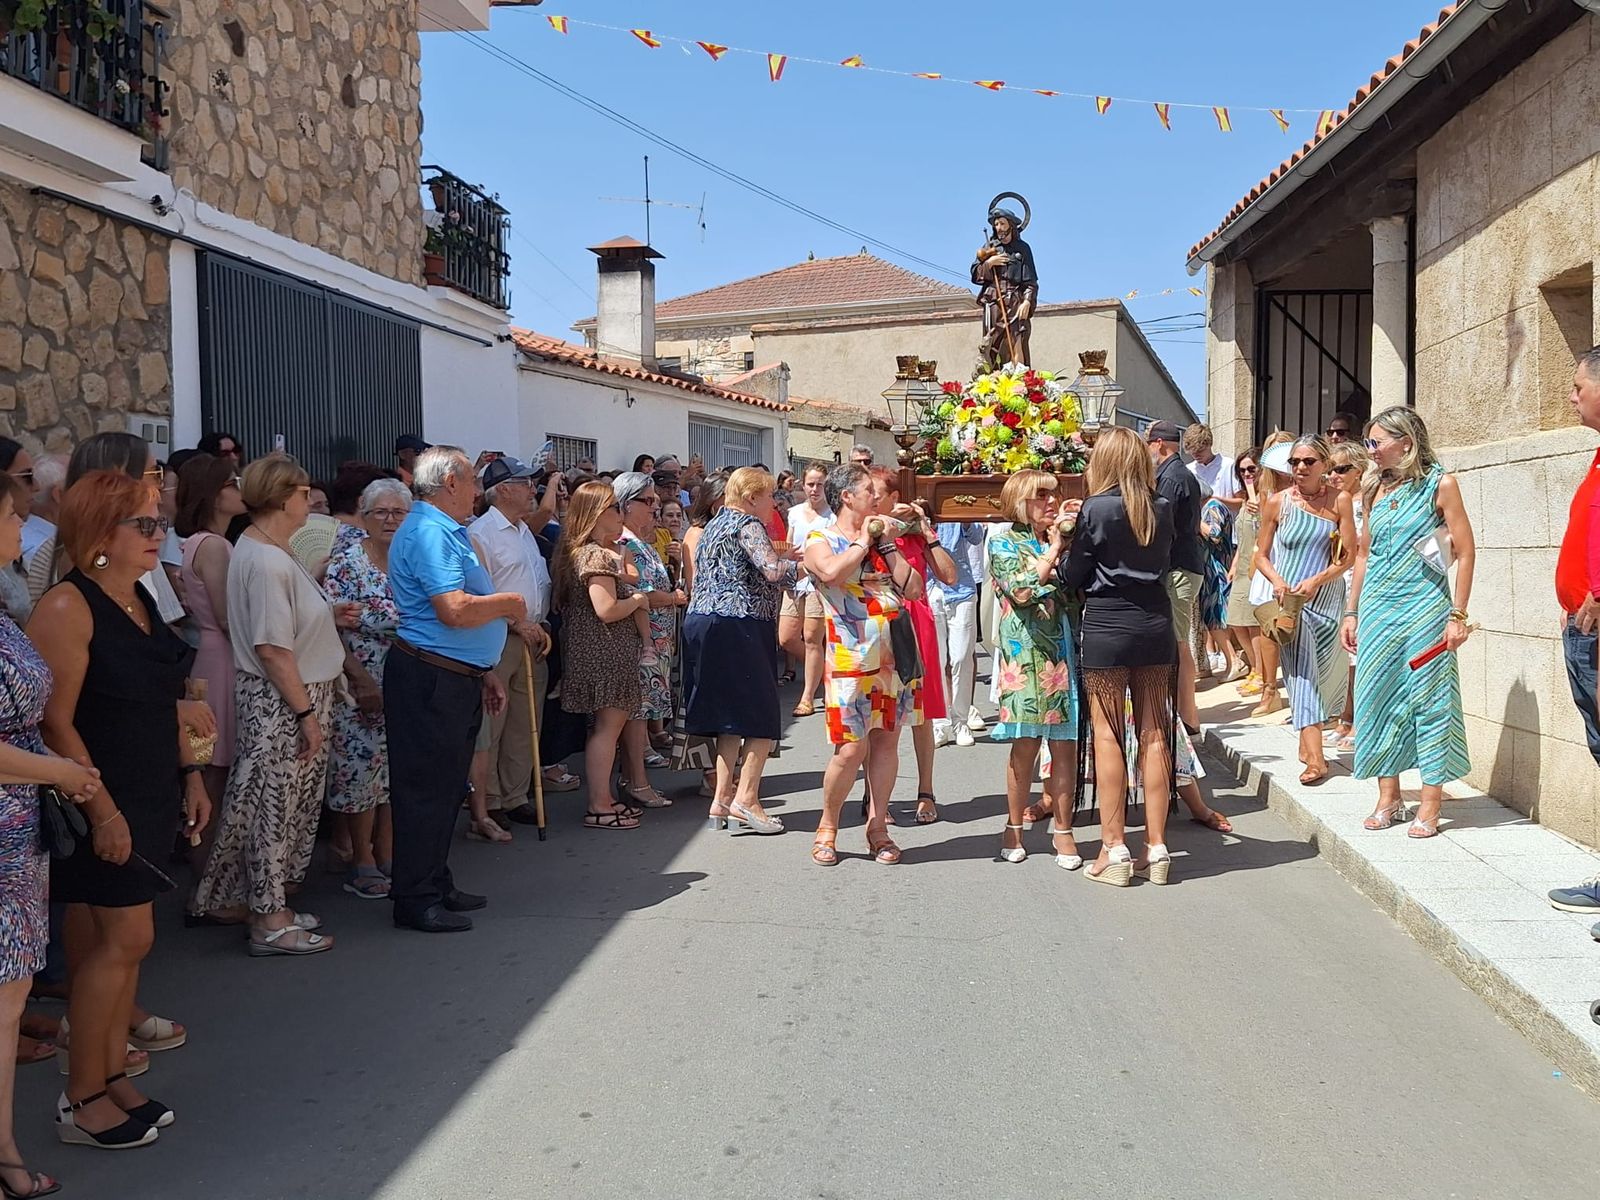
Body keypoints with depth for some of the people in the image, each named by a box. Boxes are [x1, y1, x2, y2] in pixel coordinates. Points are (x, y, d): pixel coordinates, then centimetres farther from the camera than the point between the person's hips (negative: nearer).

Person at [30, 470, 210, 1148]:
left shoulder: (140, 601, 10)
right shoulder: (67, 607, -16)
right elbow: (55, 721, -19)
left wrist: (190, 775, 14)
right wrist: (102, 810, -21)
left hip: (149, 797, 8)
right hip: (100, 800, -8)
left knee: (116, 941, 13)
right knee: (125, 938, -5)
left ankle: (111, 1078, 23)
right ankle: (80, 1101, 9)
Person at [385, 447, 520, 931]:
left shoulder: (449, 531, 18)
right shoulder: (429, 532, -16)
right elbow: (456, 611, -26)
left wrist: (484, 671, 22)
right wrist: (509, 603, -9)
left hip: (458, 679, 10)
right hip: (430, 680, -10)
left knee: (447, 787, 17)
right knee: (426, 790, -3)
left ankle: (436, 884, 27)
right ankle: (416, 901, 5)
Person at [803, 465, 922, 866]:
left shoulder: (879, 539, 17)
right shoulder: (820, 541, 0)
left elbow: (914, 587, 7)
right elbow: (832, 572, -25)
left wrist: (886, 545, 2)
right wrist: (862, 542, -9)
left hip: (892, 656, 6)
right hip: (850, 660, -6)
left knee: (886, 742, 7)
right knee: (851, 748, -8)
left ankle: (878, 827, 18)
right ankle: (827, 828, 10)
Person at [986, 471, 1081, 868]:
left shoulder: (1062, 540, 17)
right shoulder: (1005, 543, 4)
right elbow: (1021, 589, -13)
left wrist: (1070, 546, 0)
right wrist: (1052, 553, -3)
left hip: (1066, 651, 4)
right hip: (1027, 652, -4)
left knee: (1065, 743, 3)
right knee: (1026, 743, -2)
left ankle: (1063, 829, 12)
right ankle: (1014, 827, 12)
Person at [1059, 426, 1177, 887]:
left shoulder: (1096, 509, -10)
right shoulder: (1163, 509, 4)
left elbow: (1073, 577, -5)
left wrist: (1066, 538, 10)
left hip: (1107, 628, -4)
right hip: (1155, 627, 5)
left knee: (1108, 736, 2)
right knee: (1154, 735, 8)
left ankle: (1115, 849, 4)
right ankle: (1156, 848, 12)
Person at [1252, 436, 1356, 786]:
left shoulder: (1339, 500, -3)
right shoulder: (1277, 503, -1)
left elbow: (1349, 555, -5)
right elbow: (1262, 554, 5)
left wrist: (1316, 580, -19)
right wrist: (1278, 582, -13)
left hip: (1327, 597, 1)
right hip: (1290, 598, -1)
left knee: (1322, 672, 11)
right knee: (1302, 672, -12)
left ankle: (1307, 742, 34)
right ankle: (1314, 757, -17)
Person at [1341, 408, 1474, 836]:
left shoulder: (1439, 485, -5)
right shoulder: (1376, 489, 10)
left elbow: (1465, 552, -6)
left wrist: (1458, 615, -10)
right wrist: (1351, 612, 12)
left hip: (1424, 608, -5)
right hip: (1377, 608, 5)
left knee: (1428, 701, -1)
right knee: (1379, 699, 7)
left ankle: (1430, 803, 6)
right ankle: (1388, 797, 17)